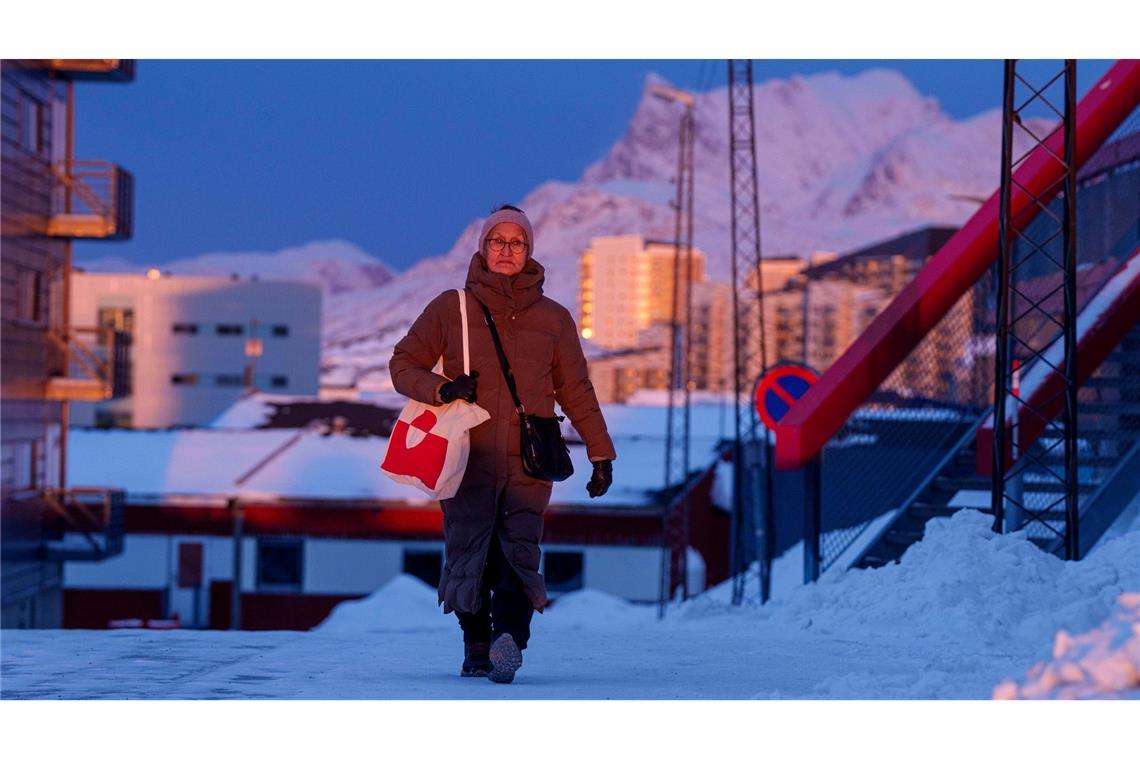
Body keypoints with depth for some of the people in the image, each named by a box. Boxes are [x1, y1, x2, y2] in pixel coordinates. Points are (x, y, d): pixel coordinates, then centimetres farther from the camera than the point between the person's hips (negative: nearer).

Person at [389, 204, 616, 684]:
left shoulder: (553, 319, 14)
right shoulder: (451, 308, 10)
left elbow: (576, 390, 18)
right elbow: (403, 364, 12)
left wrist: (600, 454, 14)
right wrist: (441, 388, -8)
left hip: (528, 464, 0)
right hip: (467, 459, 0)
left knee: (519, 554, -16)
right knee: (469, 555, -5)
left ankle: (508, 640, -31)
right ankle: (476, 649, 7)